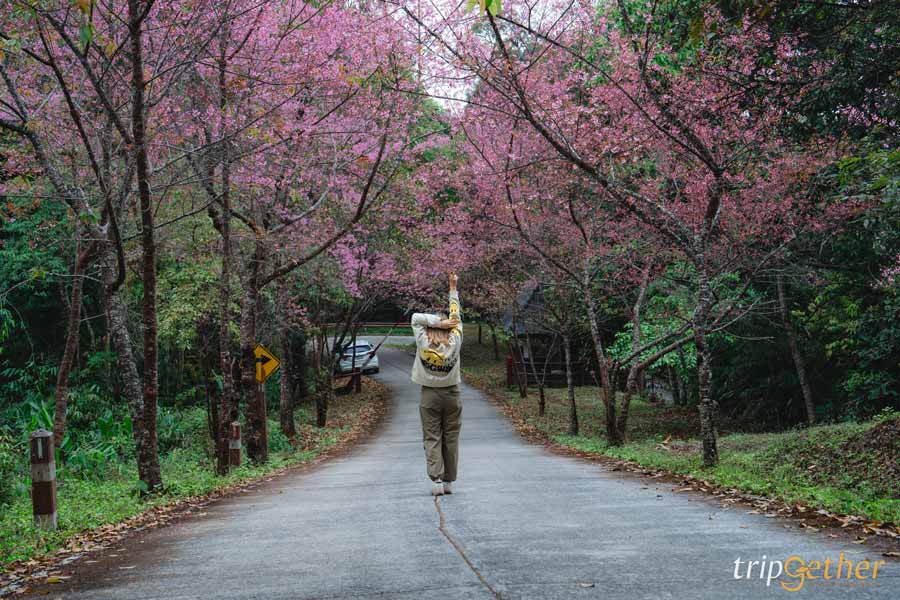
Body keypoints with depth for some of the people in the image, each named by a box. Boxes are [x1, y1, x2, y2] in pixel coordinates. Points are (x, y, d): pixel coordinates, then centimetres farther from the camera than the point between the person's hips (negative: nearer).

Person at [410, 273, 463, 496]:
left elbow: (416, 317, -2)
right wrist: (453, 288, 10)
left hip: (429, 395, -1)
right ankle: (449, 481, 10)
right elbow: (456, 317, 3)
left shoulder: (423, 344, -9)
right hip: (451, 394, 1)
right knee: (451, 438, 7)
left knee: (432, 439, 0)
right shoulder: (454, 342, -7)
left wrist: (437, 321, -9)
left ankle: (437, 480, -12)